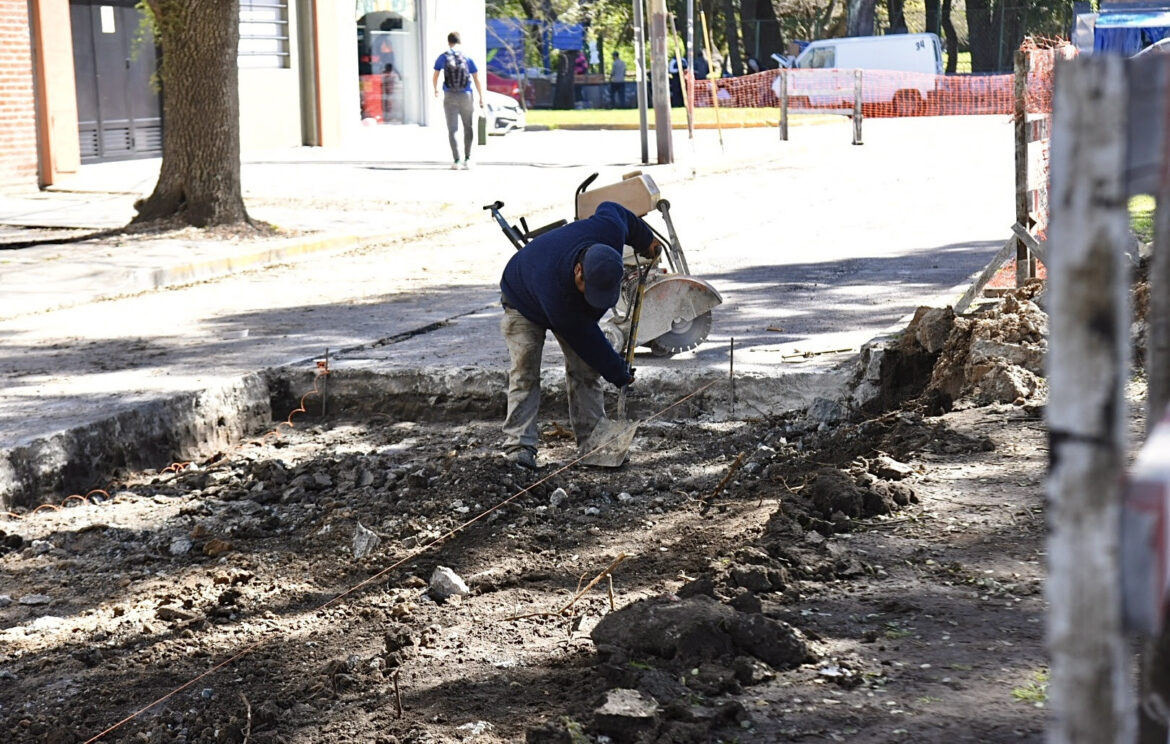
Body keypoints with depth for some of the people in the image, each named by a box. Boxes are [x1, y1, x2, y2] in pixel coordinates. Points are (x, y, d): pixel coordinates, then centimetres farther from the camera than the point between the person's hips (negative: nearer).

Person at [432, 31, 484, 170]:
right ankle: (467, 158, 8)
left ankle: (456, 160, -8)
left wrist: (436, 90, 25)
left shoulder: (443, 57, 2)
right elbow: (477, 80, -1)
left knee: (452, 130, 2)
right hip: (466, 96, 1)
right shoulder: (468, 58, 3)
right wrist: (481, 98, 3)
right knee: (468, 128, 15)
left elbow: (435, 77, 5)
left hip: (450, 97, -1)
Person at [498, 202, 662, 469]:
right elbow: (585, 339, -32)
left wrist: (645, 239, 6)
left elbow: (611, 209, -9)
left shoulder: (609, 228, -37)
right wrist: (620, 375, -21)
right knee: (524, 372, -18)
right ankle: (519, 446, -21)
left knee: (585, 370, -4)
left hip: (573, 307, 6)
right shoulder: (555, 293, -47)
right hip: (524, 303, -6)